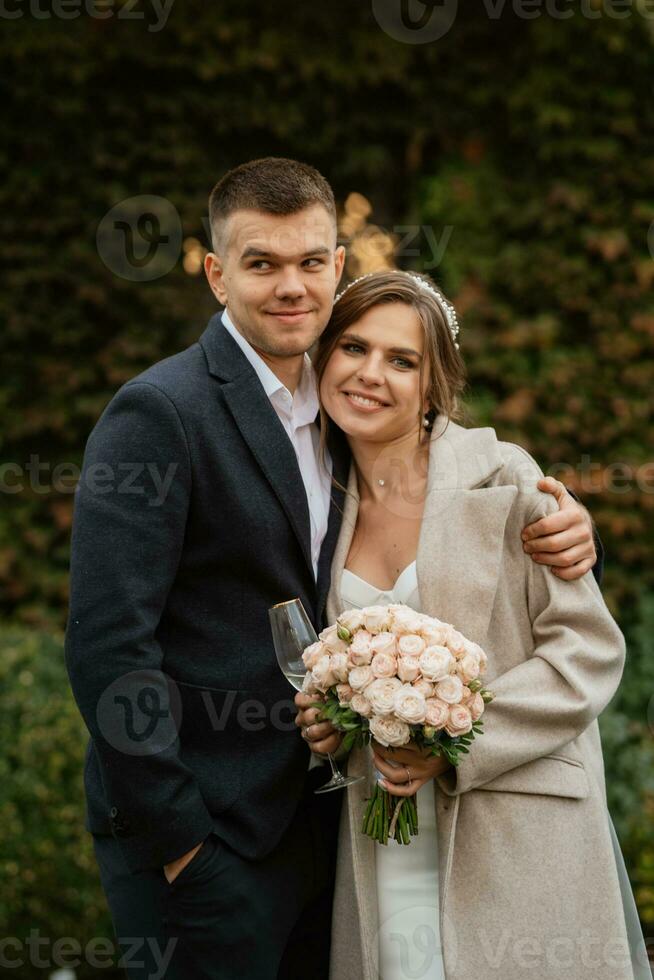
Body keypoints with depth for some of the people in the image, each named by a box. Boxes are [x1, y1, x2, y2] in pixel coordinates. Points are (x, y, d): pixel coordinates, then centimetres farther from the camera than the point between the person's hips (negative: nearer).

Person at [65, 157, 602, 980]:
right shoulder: (158, 414, -14)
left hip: (314, 815, 7)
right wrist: (174, 838, -17)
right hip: (202, 837, -7)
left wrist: (554, 526, -4)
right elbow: (107, 643, -18)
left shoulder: (337, 408, 9)